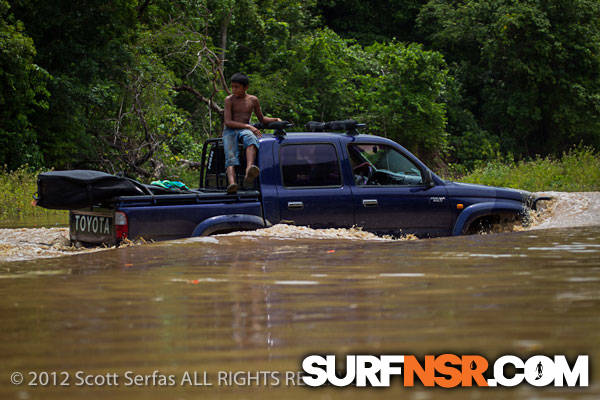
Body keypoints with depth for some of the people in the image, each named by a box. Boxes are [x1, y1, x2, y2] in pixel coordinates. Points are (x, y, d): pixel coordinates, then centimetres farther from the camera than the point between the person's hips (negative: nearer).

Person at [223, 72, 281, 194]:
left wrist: (276, 120, 8)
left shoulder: (253, 100, 14)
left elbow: (262, 119, 27)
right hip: (230, 131, -1)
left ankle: (249, 172, -64)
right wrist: (248, 126, -16)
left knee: (250, 138, -38)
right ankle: (231, 183, -55)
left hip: (244, 130, 1)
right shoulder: (229, 100, 3)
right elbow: (228, 122, -7)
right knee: (231, 155, -30)